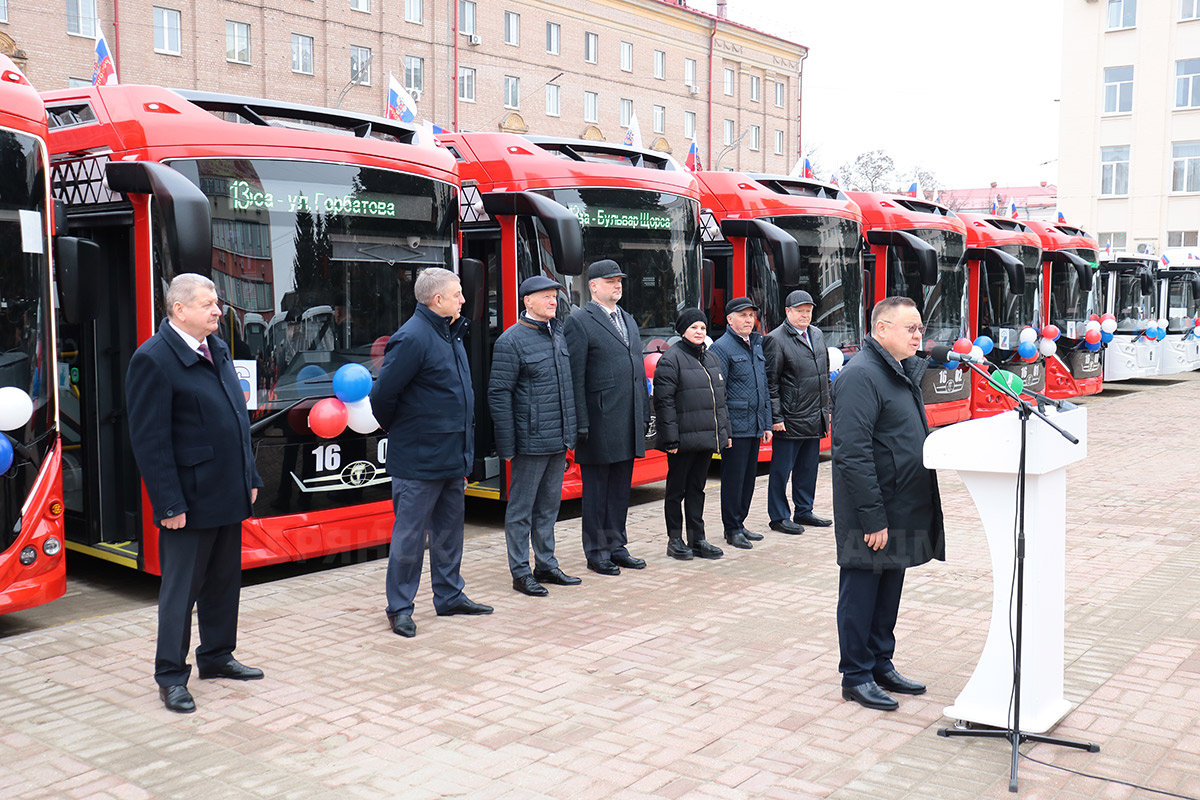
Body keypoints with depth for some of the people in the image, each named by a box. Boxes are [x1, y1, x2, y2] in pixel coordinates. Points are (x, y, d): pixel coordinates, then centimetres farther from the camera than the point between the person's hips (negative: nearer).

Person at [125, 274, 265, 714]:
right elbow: (149, 440, -16)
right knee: (181, 587, 3)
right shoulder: (152, 359, -14)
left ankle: (216, 656, 32)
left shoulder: (217, 349, 11)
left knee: (224, 580, 17)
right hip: (190, 499, -8)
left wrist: (249, 477, 13)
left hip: (228, 494, 8)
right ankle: (171, 675, 16)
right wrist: (169, 504, -18)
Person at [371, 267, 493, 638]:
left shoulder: (451, 334, 11)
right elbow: (383, 394, -19)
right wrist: (398, 429, -3)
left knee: (449, 530, 17)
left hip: (453, 456, 9)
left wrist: (465, 447, 16)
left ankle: (449, 596, 30)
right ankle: (399, 608, 13)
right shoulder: (412, 338, -19)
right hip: (419, 461, -9)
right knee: (410, 534, 2)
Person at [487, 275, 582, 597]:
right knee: (521, 509, 3)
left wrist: (570, 435, 16)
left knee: (549, 507, 16)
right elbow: (498, 394, -12)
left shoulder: (558, 336, 13)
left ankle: (546, 565, 26)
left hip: (559, 442, 7)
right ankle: (521, 572, 11)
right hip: (530, 442, -7)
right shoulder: (511, 341, -9)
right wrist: (507, 445, -15)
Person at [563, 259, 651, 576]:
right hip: (600, 422, -7)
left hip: (629, 424, 7)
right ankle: (596, 552, 13)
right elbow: (575, 377, -11)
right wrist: (581, 424, -16)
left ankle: (617, 546, 23)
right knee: (596, 488, 3)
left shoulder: (629, 320, 17)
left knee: (621, 487, 13)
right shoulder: (579, 321, -7)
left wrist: (645, 413, 15)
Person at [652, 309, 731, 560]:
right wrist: (670, 438, -17)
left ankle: (697, 539, 19)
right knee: (677, 490, 3)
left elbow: (720, 399, 21)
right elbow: (664, 402, -13)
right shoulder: (671, 359, -9)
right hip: (683, 440, -7)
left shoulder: (711, 358, 16)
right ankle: (675, 540, 12)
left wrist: (725, 432, 16)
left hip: (707, 438, 7)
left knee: (697, 488, 13)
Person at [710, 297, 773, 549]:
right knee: (733, 479, -1)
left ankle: (739, 524, 23)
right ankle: (732, 529, 8)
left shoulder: (757, 346, 16)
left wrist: (767, 424, 16)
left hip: (755, 426, 8)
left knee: (749, 477, 12)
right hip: (736, 426, -7)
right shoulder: (721, 348, -8)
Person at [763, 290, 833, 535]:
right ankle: (779, 517, 12)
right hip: (790, 419, -7)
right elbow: (770, 382, -11)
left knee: (808, 467, 15)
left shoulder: (817, 334, 13)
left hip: (815, 418, 7)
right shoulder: (776, 340, -10)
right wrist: (775, 417, -14)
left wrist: (826, 408, 17)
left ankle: (803, 512, 27)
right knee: (781, 470, 2)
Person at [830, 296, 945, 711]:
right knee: (862, 591, 3)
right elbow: (853, 454, -24)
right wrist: (873, 517, -24)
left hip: (902, 509, 9)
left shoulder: (904, 371, 13)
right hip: (871, 514, -9)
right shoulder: (861, 375, -18)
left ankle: (882, 665, 31)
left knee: (890, 589, 18)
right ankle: (856, 676, 15)